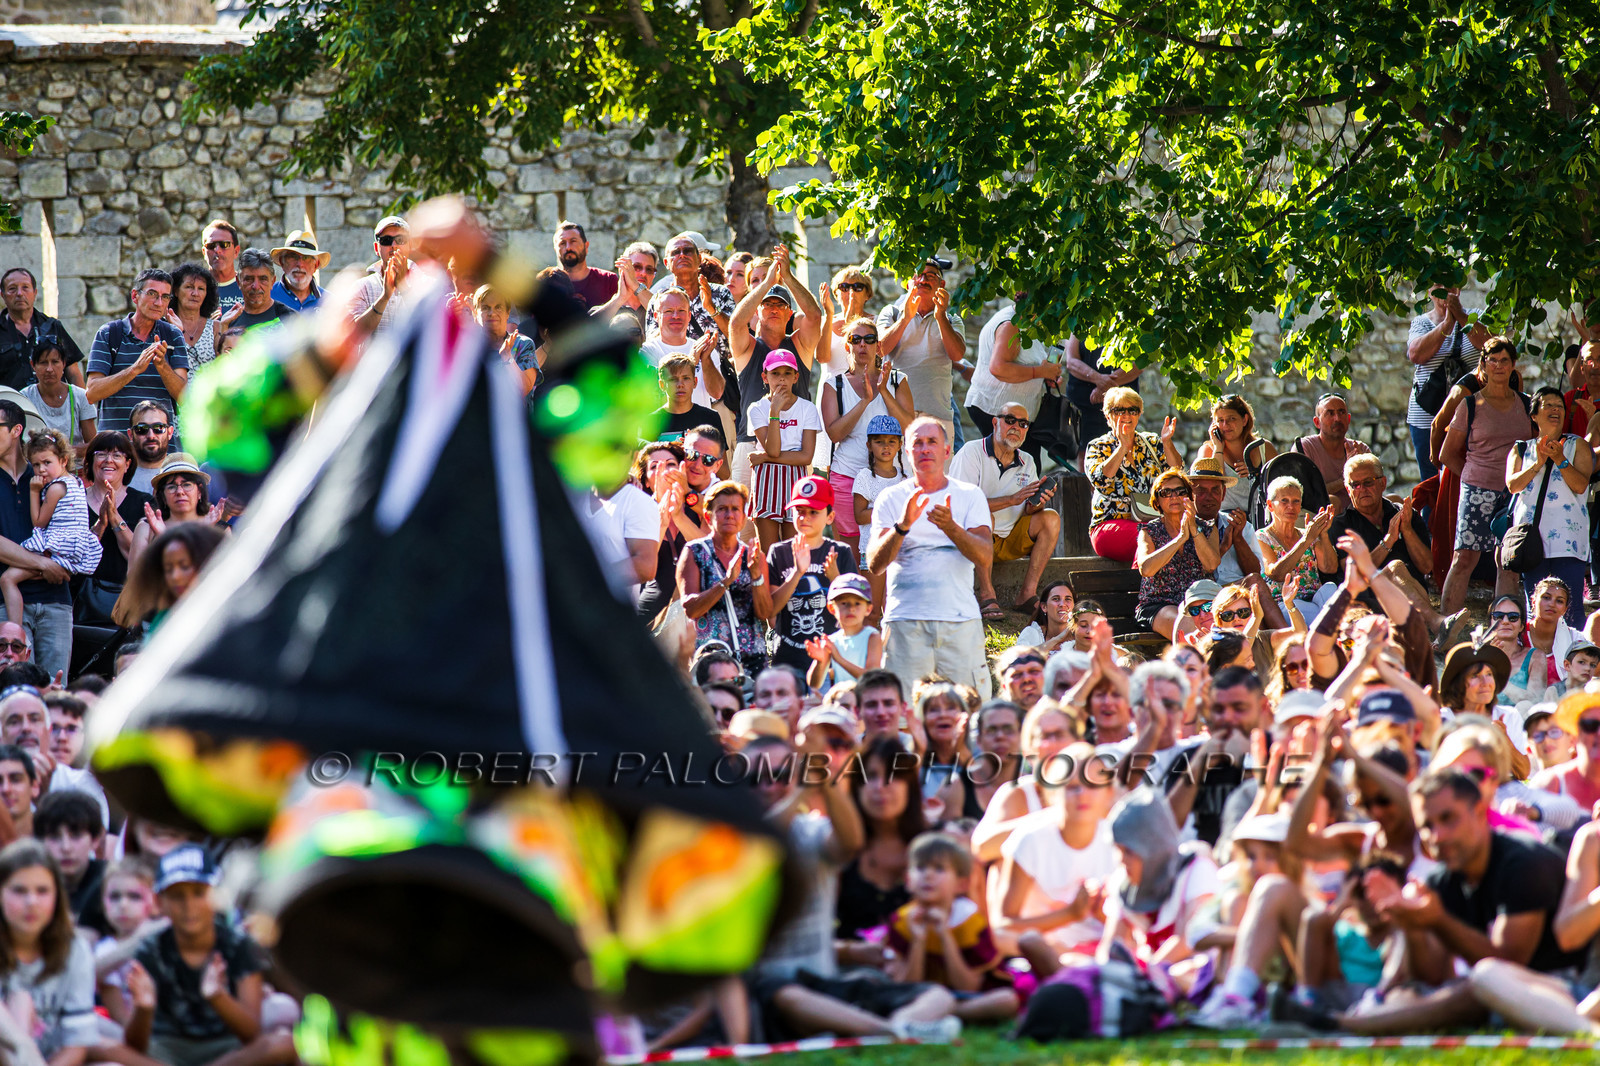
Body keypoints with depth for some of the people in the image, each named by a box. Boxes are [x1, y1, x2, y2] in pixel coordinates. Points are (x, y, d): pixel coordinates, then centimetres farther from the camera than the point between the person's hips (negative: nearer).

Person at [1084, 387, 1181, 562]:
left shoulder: (1152, 443, 16)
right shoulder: (1098, 447, 6)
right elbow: (1100, 480, -14)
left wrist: (1167, 443, -9)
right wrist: (1123, 447, -19)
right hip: (1110, 526, -3)